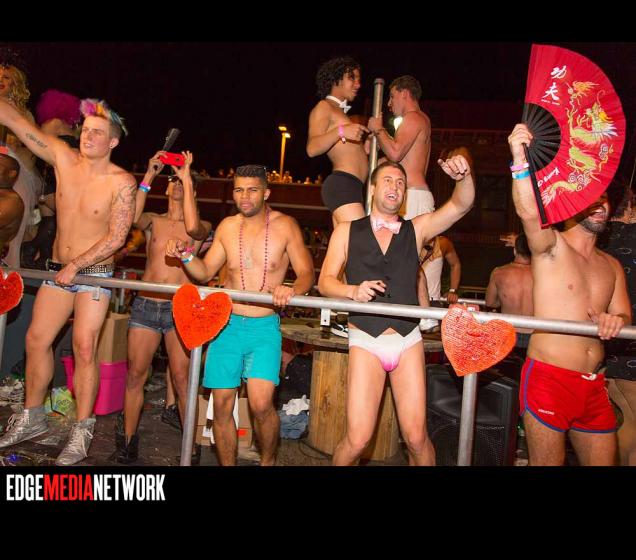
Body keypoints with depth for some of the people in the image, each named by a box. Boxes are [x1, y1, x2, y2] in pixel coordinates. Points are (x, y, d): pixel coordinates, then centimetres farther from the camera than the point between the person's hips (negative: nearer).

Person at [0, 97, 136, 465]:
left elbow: (116, 238, -16)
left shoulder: (122, 182, -13)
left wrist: (75, 266, -16)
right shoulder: (63, 157, 0)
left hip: (94, 273, -5)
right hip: (59, 270, 5)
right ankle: (32, 418, 26)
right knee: (37, 339, 8)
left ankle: (82, 432, 4)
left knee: (84, 347, -8)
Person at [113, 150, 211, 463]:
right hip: (145, 305, 3)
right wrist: (149, 176, -7)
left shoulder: (202, 227, 7)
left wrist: (187, 176, -11)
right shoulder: (153, 222, 13)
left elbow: (192, 227, -17)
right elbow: (132, 217, -10)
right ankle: (127, 439, 19)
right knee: (135, 375, 5)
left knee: (181, 379, -2)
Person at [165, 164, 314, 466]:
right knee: (222, 405, 2)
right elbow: (206, 271, 16)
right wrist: (185, 255, -3)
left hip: (264, 327, -3)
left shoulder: (284, 225, -2)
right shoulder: (227, 227, 8)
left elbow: (307, 273, -5)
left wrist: (293, 290, -26)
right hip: (227, 323, 3)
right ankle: (227, 464, 22)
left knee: (261, 404, -15)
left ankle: (267, 461, 13)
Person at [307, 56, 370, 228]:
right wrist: (341, 131, -26)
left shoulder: (341, 112, 31)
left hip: (352, 188, 9)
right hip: (341, 184, -9)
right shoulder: (323, 107, 2)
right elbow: (312, 148, -14)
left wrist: (362, 149, 18)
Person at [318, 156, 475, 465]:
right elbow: (325, 281, 1)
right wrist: (353, 290, -20)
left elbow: (460, 205, -2)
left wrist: (464, 176, -23)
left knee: (416, 438, 2)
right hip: (365, 341, -1)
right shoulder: (347, 232, 7)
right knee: (357, 440, -4)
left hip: (408, 340, 2)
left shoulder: (416, 229, 10)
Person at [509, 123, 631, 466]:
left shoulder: (611, 265, 15)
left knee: (602, 461, 13)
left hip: (594, 386, 6)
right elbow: (528, 211, -25)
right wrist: (520, 161, -41)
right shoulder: (551, 246, -5)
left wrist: (617, 321, -10)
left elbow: (624, 316, 15)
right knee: (548, 463, 1)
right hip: (548, 378, -6)